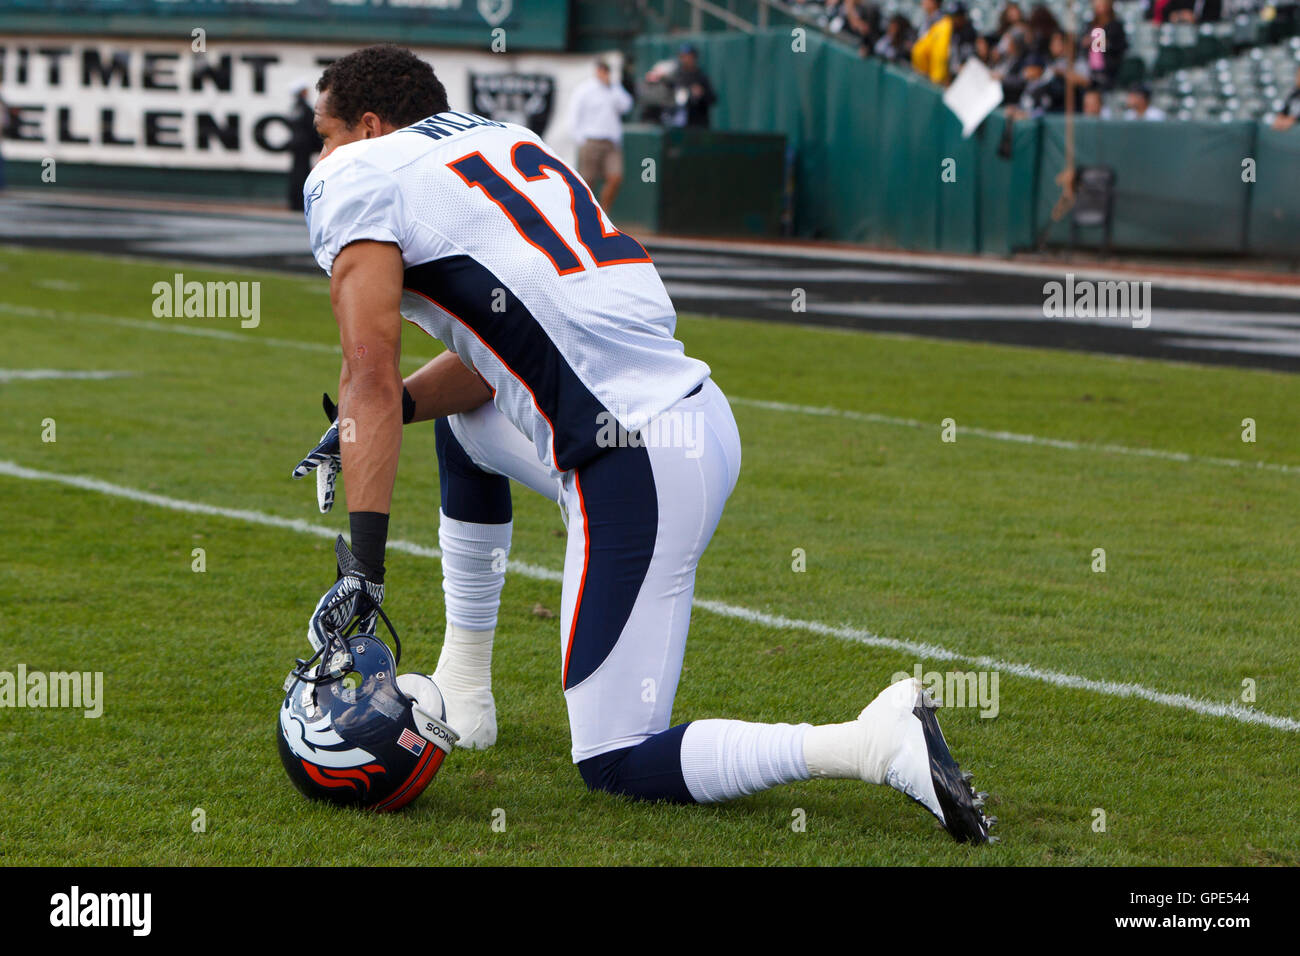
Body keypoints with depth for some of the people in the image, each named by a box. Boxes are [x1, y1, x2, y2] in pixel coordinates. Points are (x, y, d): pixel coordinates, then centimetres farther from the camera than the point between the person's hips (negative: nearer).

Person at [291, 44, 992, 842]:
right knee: (460, 418, 33)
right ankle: (462, 694, 36)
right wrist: (395, 409, 14)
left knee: (617, 765, 1)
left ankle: (876, 745, -14)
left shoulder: (356, 177, 0)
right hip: (698, 416, 9)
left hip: (639, 472, -9)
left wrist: (362, 563, -15)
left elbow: (371, 375, -11)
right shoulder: (505, 141, 23)